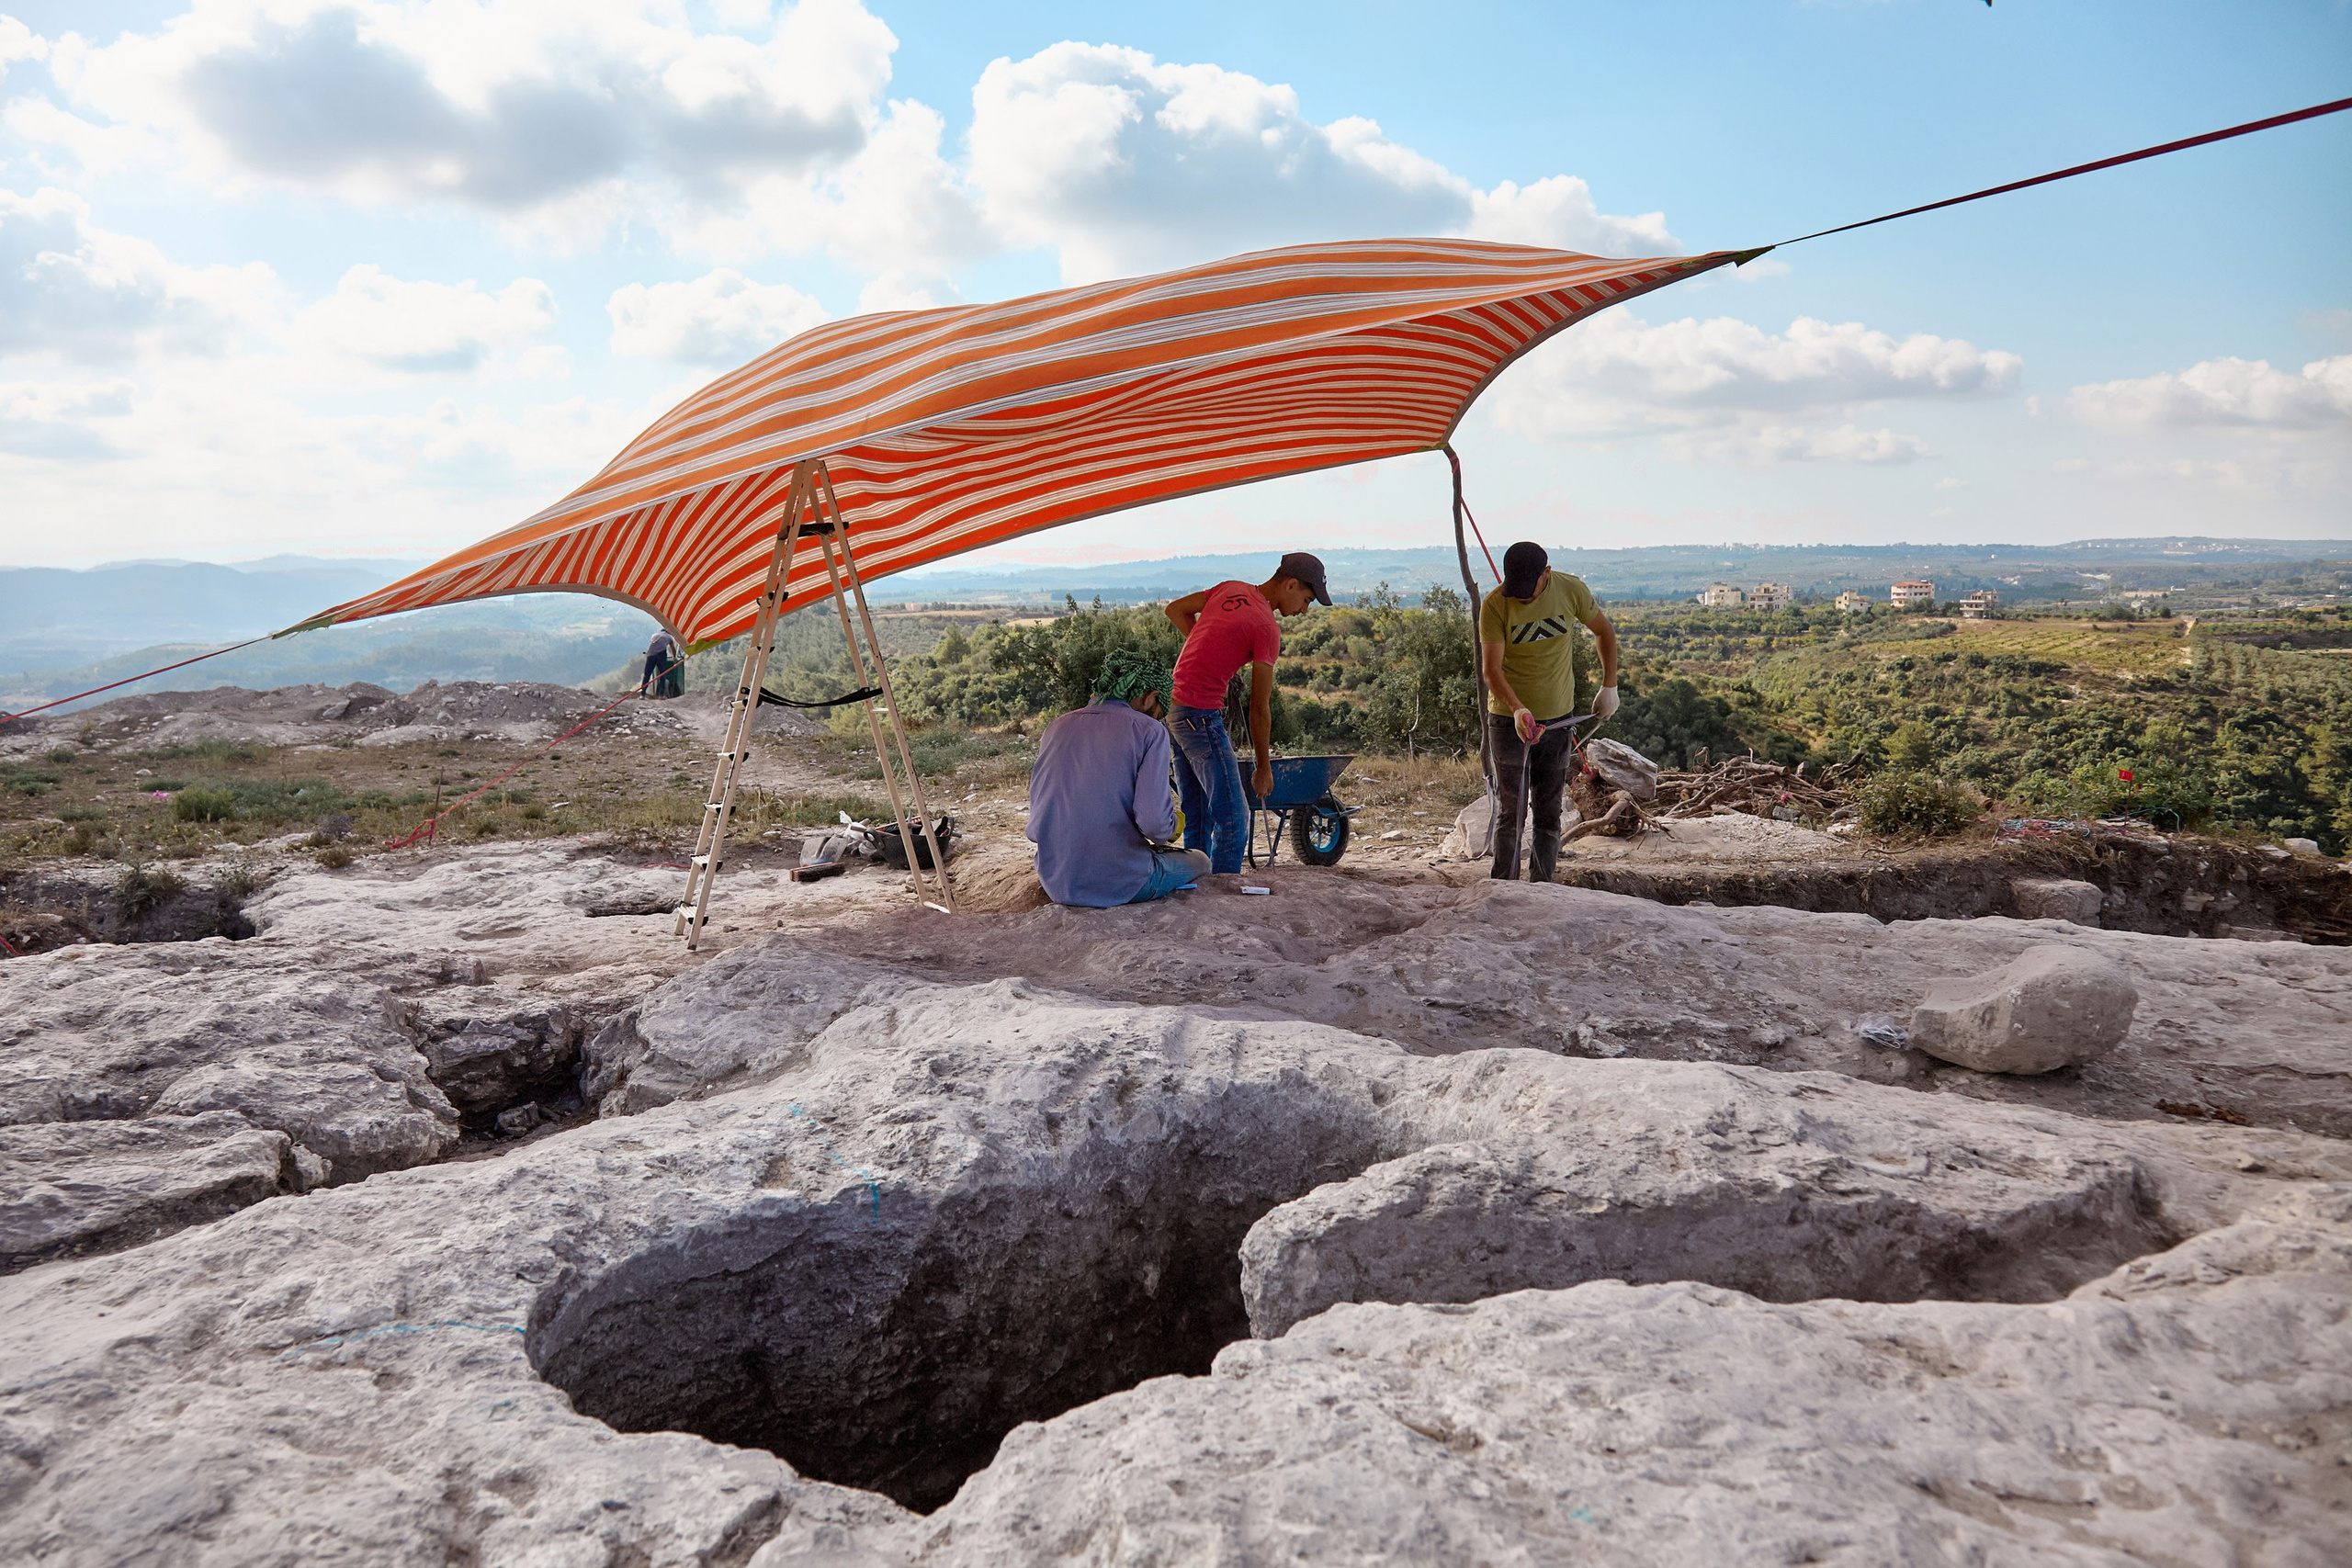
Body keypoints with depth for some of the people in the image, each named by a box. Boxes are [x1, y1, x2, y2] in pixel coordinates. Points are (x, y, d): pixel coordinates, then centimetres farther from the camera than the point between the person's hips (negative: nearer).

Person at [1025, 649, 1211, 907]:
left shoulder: (1056, 728, 8)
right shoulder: (1149, 730, -8)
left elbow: (1036, 822, 13)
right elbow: (1154, 823, -18)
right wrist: (1168, 827, 5)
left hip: (1056, 884, 6)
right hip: (1121, 884, -6)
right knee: (1199, 862, 23)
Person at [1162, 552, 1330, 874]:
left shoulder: (1230, 589, 10)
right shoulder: (1268, 629, -12)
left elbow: (1175, 610, 19)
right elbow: (1259, 708, -9)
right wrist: (1264, 768, 1)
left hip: (1172, 708, 9)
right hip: (1202, 714, -9)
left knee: (1196, 817, 15)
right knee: (1233, 818, -6)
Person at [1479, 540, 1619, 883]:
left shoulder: (1571, 590, -7)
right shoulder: (1494, 606, -15)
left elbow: (1604, 631, 10)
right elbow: (1491, 669, -21)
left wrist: (1609, 687, 7)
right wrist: (1518, 709, -37)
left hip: (1558, 718, 3)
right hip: (1509, 719, -3)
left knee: (1549, 812, 8)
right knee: (1510, 811, -4)